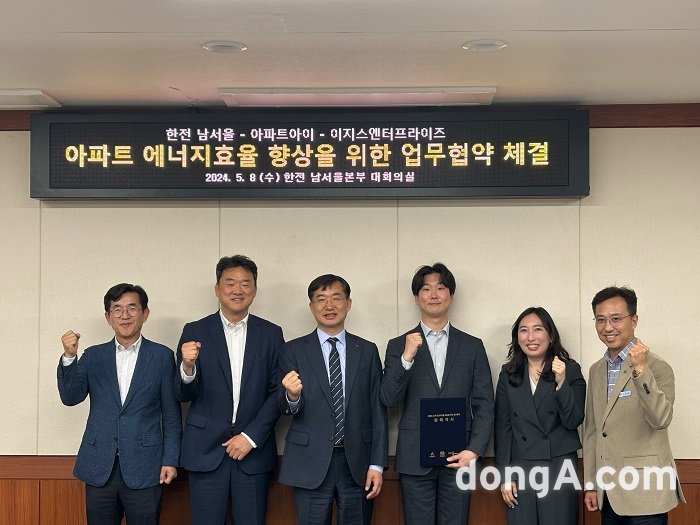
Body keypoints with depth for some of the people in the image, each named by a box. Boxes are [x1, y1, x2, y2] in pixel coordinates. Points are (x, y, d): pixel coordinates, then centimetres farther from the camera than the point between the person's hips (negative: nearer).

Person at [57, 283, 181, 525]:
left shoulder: (162, 356, 3)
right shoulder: (93, 356, 9)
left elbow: (171, 414, 3)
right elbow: (71, 397, -2)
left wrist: (170, 460, -1)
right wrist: (69, 357, -16)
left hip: (143, 469, -2)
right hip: (99, 468, 2)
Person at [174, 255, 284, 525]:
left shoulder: (271, 333, 4)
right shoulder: (195, 331, 2)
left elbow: (277, 392, 3)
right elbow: (183, 394, 0)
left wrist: (251, 437, -6)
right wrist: (188, 366, -21)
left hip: (254, 450, 1)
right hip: (206, 451, -1)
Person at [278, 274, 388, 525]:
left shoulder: (367, 351, 6)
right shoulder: (294, 351, 1)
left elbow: (377, 411, 6)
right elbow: (287, 408, -3)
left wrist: (377, 464, 0)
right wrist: (291, 396, -26)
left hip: (357, 463, 1)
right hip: (311, 463, -1)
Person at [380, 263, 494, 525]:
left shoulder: (472, 346, 9)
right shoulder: (399, 346, 6)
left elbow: (484, 405, 6)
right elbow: (388, 399, -5)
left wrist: (474, 450, -5)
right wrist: (407, 357, -18)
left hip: (459, 458, 1)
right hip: (414, 459, 0)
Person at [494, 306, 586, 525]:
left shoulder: (570, 369, -1)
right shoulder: (508, 374, 5)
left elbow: (573, 421, -8)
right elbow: (502, 427, 6)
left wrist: (561, 382, -21)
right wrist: (504, 475, 1)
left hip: (559, 467, -2)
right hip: (520, 469, 2)